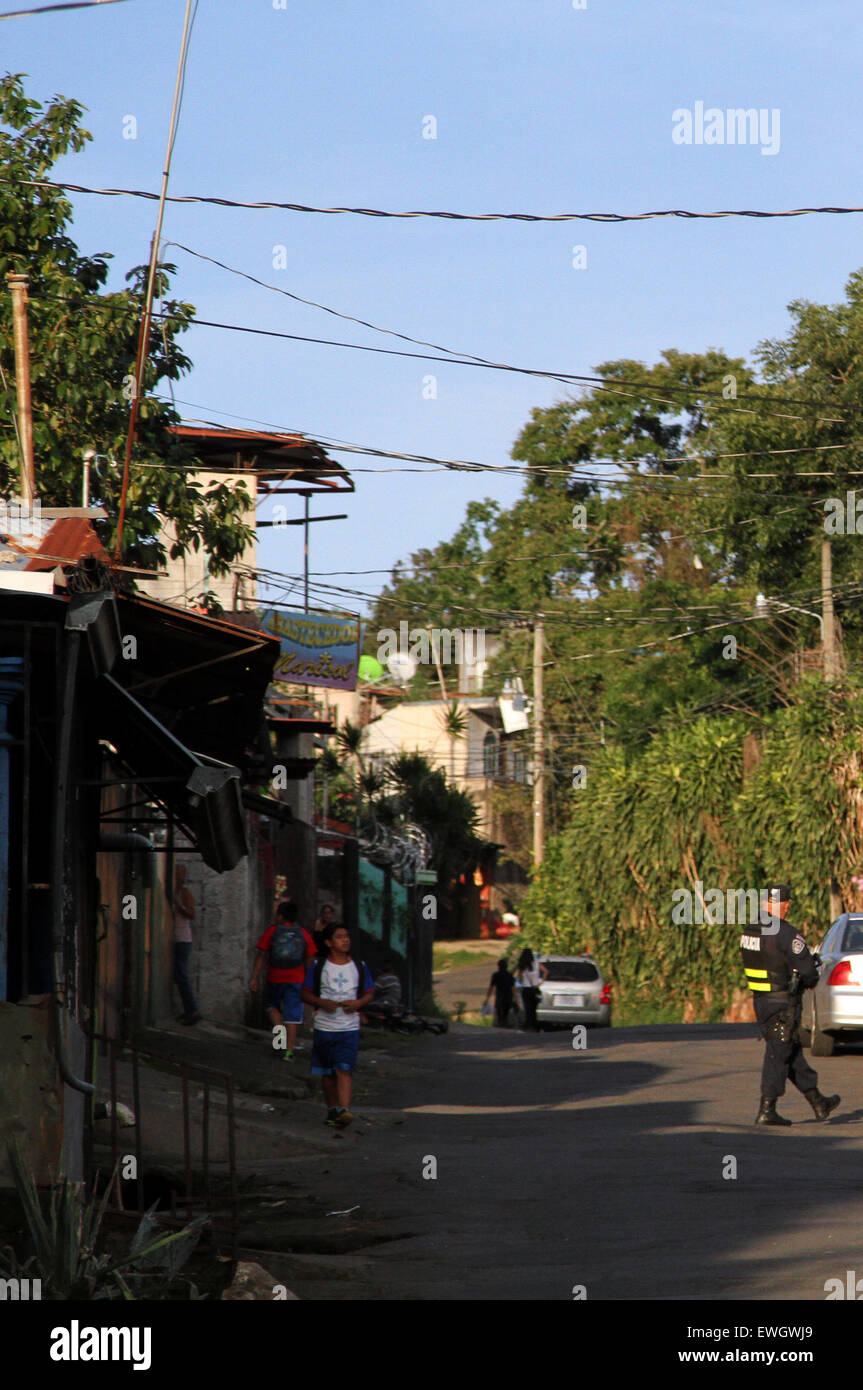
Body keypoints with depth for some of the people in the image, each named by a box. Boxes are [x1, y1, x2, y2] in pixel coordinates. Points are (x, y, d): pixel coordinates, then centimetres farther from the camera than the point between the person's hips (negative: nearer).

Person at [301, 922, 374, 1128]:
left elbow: (369, 995, 12)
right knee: (327, 1073, 9)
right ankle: (332, 1109, 22)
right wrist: (323, 1003, -14)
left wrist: (358, 1003, -10)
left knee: (343, 1070, -14)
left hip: (350, 1028, -1)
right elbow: (306, 994, 4)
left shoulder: (359, 966, 5)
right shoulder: (318, 967, 1)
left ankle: (344, 1110, -23)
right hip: (324, 1026, 1)